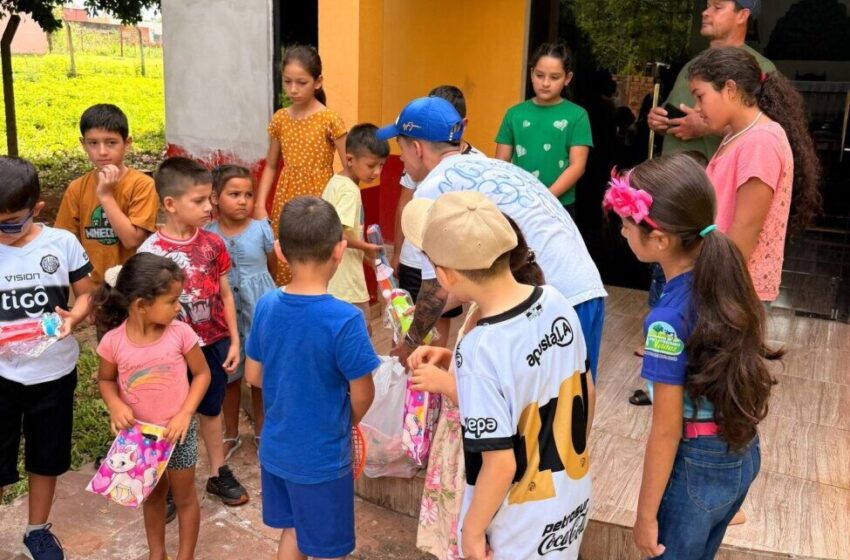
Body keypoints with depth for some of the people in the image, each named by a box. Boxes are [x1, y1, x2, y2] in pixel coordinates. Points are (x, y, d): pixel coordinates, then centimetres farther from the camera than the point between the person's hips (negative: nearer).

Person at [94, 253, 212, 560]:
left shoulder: (180, 333, -18)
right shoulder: (114, 341, -17)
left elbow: (202, 373, -7)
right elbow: (106, 379, 0)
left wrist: (185, 413, -17)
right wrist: (115, 405, -20)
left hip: (178, 429, -1)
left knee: (184, 496, 14)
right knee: (152, 494, 22)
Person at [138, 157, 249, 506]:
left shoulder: (213, 244, -4)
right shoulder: (151, 251, -15)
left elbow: (225, 295, 4)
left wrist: (234, 340, 3)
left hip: (213, 343, 3)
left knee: (211, 410, 19)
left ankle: (218, 473, 35)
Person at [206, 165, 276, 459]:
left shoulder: (261, 229, -9)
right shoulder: (208, 234, -6)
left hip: (259, 309, -1)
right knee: (229, 373, 14)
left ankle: (261, 430, 33)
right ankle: (231, 434, 32)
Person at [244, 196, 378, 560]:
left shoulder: (266, 306, -10)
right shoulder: (345, 319, -26)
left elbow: (254, 375, 2)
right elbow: (362, 396, -16)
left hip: (276, 449, 5)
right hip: (323, 457, -5)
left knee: (293, 529, 26)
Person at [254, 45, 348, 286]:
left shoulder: (330, 120, -8)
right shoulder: (279, 119, 5)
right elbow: (271, 166, 13)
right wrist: (260, 205, 4)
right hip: (286, 201, 4)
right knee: (283, 270, 7)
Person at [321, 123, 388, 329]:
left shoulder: (335, 182, 9)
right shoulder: (350, 190, -19)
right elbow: (338, 235, -27)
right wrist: (366, 247, -12)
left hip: (332, 279, 9)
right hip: (346, 282, -9)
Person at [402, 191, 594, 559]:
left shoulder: (480, 351, -30)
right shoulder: (557, 302, -11)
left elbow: (501, 464, -25)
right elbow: (586, 393, 2)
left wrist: (472, 530, -9)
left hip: (520, 527, -6)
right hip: (574, 498, 6)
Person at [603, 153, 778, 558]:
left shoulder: (668, 321, -28)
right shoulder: (725, 275, -8)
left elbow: (666, 432, -21)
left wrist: (646, 515, -10)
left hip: (696, 467, -7)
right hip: (744, 455, 7)